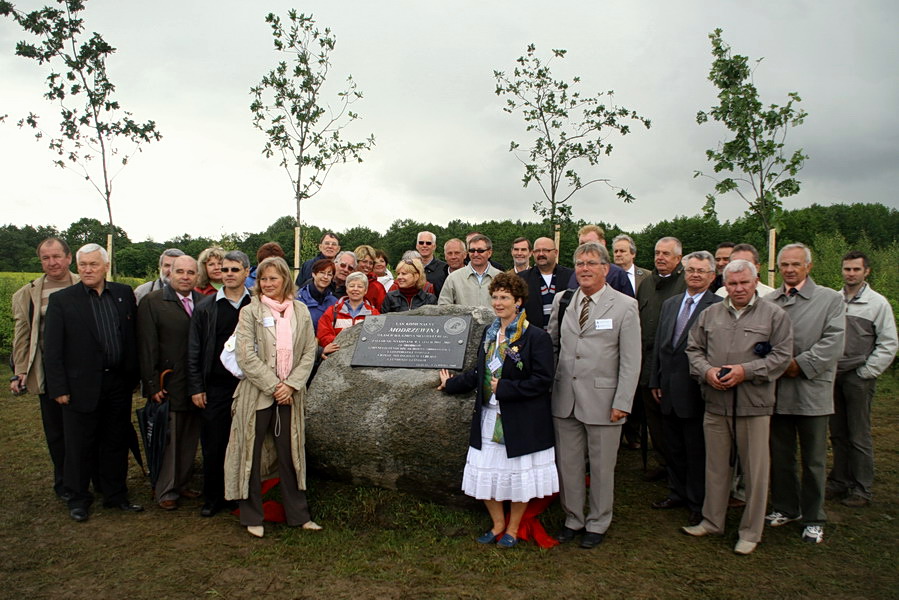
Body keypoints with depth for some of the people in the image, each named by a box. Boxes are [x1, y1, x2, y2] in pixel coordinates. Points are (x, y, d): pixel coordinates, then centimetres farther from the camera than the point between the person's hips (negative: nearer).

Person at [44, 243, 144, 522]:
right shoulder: (62, 300, -4)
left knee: (116, 443, 14)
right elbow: (52, 349, -4)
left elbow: (134, 337, 7)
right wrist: (59, 388, -8)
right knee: (79, 446, 9)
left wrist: (133, 375, 3)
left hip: (119, 384, 3)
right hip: (81, 386, -3)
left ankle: (116, 495, 28)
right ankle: (78, 499, 25)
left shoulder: (124, 294, 5)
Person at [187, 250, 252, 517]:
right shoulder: (205, 307, 5)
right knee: (213, 445, 7)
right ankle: (213, 498, 22)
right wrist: (195, 387, 0)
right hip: (215, 386, 1)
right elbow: (193, 351, 6)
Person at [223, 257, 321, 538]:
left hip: (289, 394, 2)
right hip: (256, 393, -2)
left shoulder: (301, 311, 6)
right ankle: (252, 517, 21)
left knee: (291, 453, 9)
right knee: (252, 454, 6)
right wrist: (273, 385, -13)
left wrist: (291, 384, -8)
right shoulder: (250, 312, -2)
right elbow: (245, 356, -9)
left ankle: (298, 514, 21)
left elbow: (309, 352, 3)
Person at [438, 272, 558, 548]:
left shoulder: (536, 337, -12)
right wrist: (451, 384, 15)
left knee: (518, 475, 8)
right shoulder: (489, 333, 9)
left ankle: (512, 529, 30)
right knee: (486, 474, 11)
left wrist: (504, 388, -19)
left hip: (521, 421, -6)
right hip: (489, 418, 6)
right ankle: (498, 524, 33)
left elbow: (542, 380, -17)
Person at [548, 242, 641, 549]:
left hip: (603, 400, -3)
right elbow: (552, 345, 15)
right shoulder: (562, 300, 7)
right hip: (564, 398, 4)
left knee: (601, 467, 9)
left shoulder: (625, 306, -5)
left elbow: (631, 360, -6)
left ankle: (597, 525, 28)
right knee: (567, 464, 12)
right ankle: (573, 520, 30)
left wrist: (622, 403, -11)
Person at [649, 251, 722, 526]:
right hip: (669, 388, 6)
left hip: (695, 389, -6)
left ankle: (698, 503, 21)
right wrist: (655, 380, 11)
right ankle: (678, 493, 34)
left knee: (697, 449, 5)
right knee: (674, 446, 18)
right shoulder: (669, 304, 12)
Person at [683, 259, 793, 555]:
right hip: (715, 404, 3)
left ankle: (751, 532, 20)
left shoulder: (774, 315, 1)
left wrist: (746, 371, -15)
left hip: (754, 405, -3)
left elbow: (782, 355, -4)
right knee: (716, 466, 13)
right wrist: (706, 371, -7)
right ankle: (712, 521, 28)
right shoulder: (710, 314, 11)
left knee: (755, 470, 5)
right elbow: (693, 348, 12)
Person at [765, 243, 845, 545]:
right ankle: (785, 507, 30)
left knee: (814, 460, 8)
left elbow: (833, 343, -10)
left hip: (811, 392, -3)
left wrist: (799, 365, -15)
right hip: (776, 391, 3)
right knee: (780, 456, 13)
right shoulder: (768, 301, 8)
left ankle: (813, 518, 22)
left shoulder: (830, 299, 0)